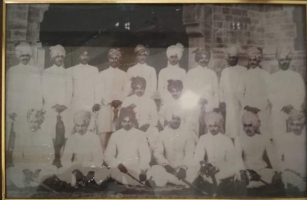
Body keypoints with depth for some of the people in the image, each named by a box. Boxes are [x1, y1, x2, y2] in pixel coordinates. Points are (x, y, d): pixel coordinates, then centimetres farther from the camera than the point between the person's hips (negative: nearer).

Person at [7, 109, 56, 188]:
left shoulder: (46, 136, -3)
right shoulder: (21, 134, -1)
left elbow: (49, 157, -4)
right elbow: (17, 157, -2)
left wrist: (39, 170, -17)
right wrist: (24, 170, -16)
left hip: (42, 169, 0)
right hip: (24, 168, 1)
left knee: (54, 170, -30)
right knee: (10, 172, -26)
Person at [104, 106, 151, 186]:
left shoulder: (140, 134, 4)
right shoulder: (115, 135, 8)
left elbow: (145, 155, -4)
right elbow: (108, 155, 4)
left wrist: (143, 170, -19)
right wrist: (118, 165, -13)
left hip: (136, 170, -1)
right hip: (119, 171, 1)